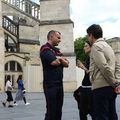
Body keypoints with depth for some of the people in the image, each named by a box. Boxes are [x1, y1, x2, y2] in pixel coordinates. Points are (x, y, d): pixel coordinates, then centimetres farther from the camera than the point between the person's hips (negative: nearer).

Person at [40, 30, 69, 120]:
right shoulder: (45, 48, -6)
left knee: (58, 110, 10)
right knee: (51, 111, -5)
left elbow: (66, 64, 12)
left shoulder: (57, 50, 20)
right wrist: (61, 60, 2)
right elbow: (54, 62, -19)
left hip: (60, 83, 8)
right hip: (50, 84, -8)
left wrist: (60, 59, -7)